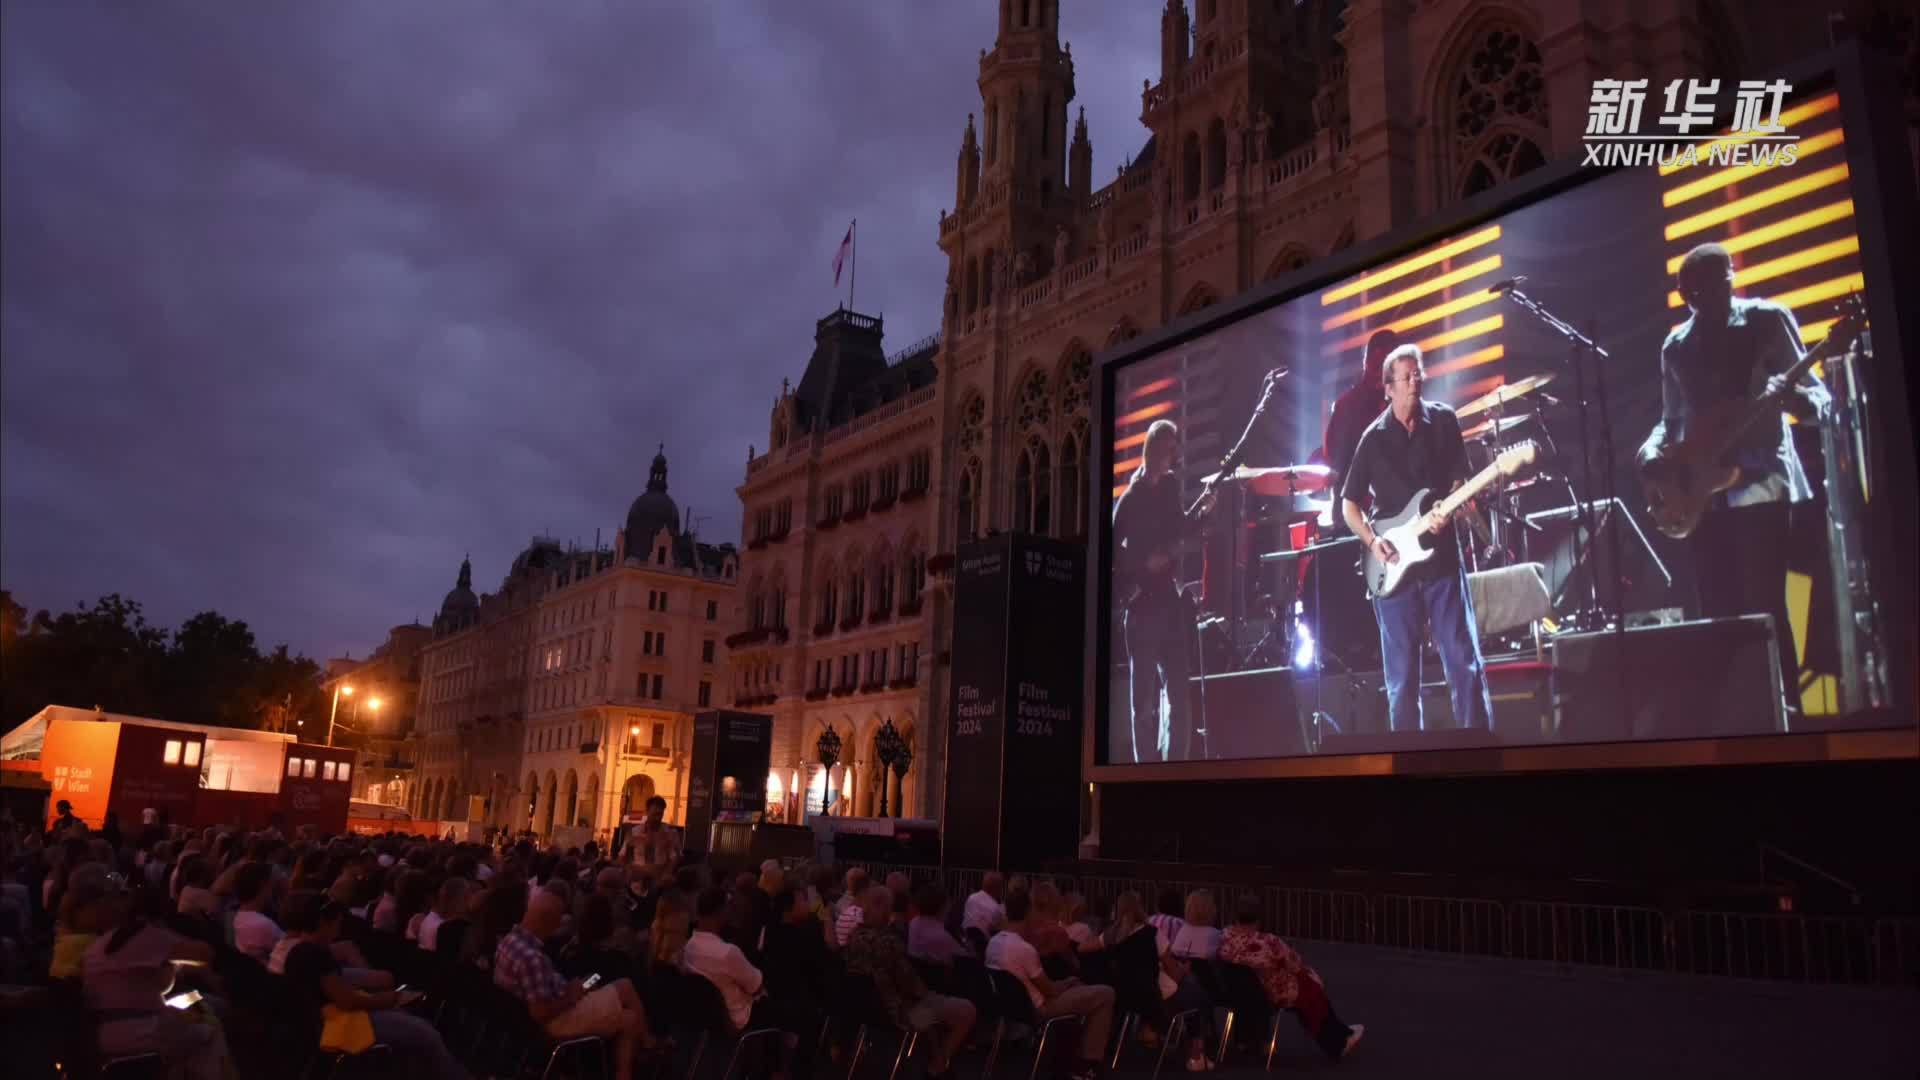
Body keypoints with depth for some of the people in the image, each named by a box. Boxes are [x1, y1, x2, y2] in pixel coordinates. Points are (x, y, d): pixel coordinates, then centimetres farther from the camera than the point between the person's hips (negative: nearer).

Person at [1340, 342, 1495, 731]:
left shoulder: (1443, 421, 4)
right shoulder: (1373, 438, 2)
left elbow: (1459, 478, 6)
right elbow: (1349, 502, 6)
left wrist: (1447, 511, -14)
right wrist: (1372, 541, -9)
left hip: (1442, 556, 0)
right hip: (1394, 566, 0)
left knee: (1465, 663, -1)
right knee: (1401, 677, 4)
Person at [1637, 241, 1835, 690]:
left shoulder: (1768, 319, 0)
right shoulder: (1675, 347, 12)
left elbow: (1819, 397, -2)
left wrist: (1794, 397, -26)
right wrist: (1653, 448, -3)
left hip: (1760, 484, -4)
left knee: (1765, 608, -8)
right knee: (1716, 613, 5)